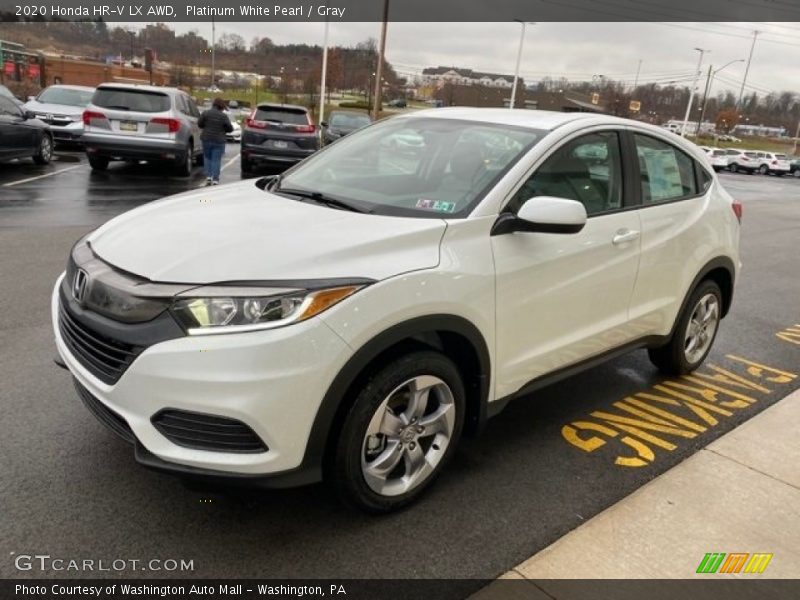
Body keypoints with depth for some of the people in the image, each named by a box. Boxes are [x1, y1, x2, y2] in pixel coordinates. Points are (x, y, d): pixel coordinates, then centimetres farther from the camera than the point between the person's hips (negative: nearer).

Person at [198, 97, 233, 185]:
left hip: (206, 139, 2)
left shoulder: (205, 113, -4)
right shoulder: (224, 116, -8)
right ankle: (215, 179, 0)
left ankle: (208, 176, 8)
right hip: (219, 141, -2)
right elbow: (230, 129, -3)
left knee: (207, 158, 18)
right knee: (216, 160, 3)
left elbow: (199, 124, 1)